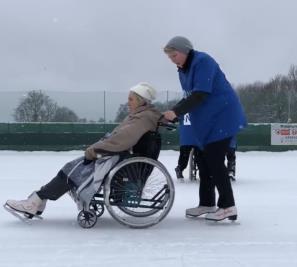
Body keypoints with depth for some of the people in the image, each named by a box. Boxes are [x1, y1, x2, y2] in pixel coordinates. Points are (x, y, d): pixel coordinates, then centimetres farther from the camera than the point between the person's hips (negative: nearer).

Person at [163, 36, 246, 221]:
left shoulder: (203, 61, -17)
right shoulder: (183, 70, 13)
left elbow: (200, 95, -25)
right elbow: (189, 97, 12)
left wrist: (176, 112, -26)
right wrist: (172, 115, -3)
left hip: (222, 118, -9)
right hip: (206, 122, 9)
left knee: (215, 161, -10)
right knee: (204, 161, 10)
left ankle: (228, 206, -2)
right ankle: (207, 203, 18)